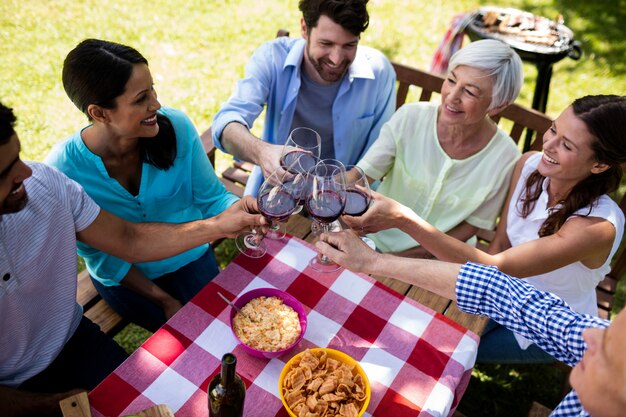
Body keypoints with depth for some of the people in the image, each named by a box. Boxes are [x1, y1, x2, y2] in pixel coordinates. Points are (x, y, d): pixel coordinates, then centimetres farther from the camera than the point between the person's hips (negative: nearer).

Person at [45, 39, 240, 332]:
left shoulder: (176, 126, -21)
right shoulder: (62, 170, -24)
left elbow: (212, 197, -10)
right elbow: (101, 256, -13)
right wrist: (163, 300, -13)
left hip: (191, 259, 2)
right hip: (126, 279, -1)